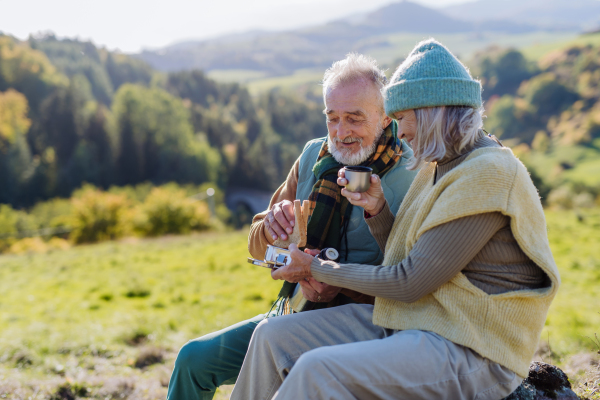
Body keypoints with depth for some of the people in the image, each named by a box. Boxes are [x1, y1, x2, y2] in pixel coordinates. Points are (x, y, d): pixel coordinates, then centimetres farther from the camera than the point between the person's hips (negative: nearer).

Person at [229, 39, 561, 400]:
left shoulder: (488, 175, -17)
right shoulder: (439, 168, 12)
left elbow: (408, 283, -18)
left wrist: (319, 270, -5)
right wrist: (377, 209, -1)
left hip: (469, 353, -9)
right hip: (412, 323, 9)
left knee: (317, 371, -29)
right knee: (274, 337, -3)